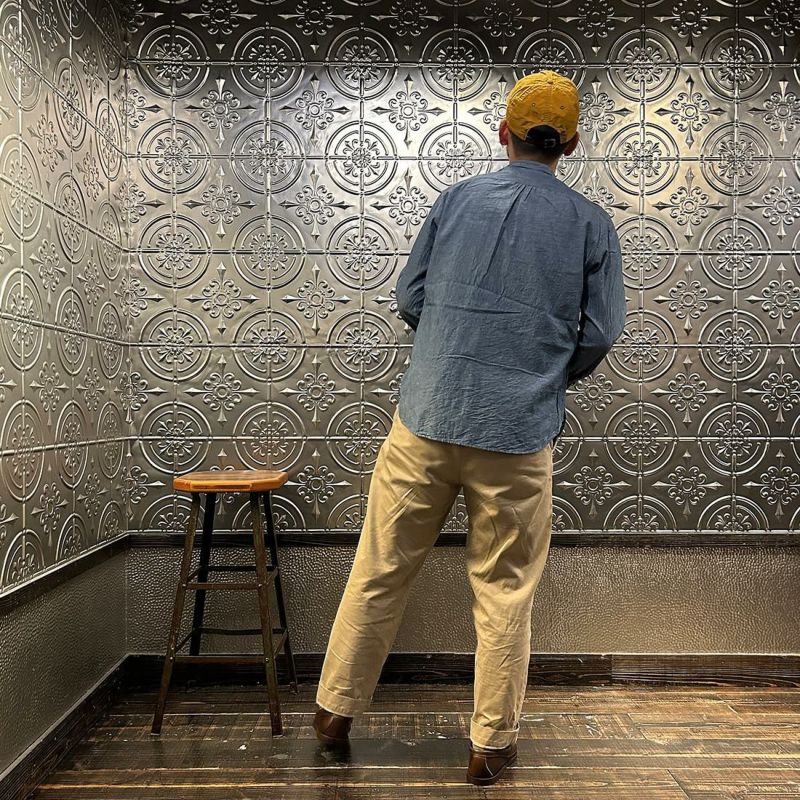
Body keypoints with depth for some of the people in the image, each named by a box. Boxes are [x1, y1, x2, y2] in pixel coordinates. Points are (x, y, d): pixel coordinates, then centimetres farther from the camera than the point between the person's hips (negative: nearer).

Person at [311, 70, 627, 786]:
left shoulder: (457, 198, 5)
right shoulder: (591, 223, 2)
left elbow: (409, 298, 8)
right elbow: (600, 333, 3)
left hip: (425, 419, 1)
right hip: (520, 434, -1)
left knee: (380, 571, 13)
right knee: (505, 591, 12)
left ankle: (336, 710, 29)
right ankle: (492, 745, 25)